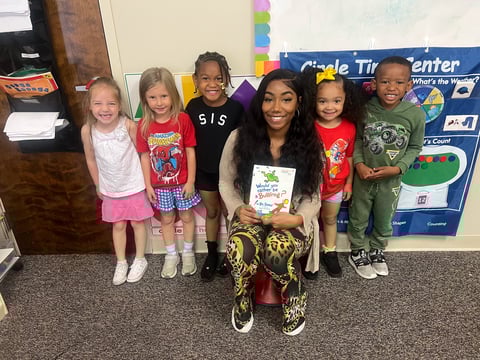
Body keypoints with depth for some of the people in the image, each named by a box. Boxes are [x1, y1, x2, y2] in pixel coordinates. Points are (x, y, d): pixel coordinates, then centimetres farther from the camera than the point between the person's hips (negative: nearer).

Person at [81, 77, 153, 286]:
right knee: (118, 225, 17)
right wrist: (98, 186, 9)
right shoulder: (87, 130, -13)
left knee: (137, 222, 13)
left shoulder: (128, 125, -20)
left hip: (134, 186, -2)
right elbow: (91, 160, 0)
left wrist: (147, 179, -3)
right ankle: (121, 262, 37)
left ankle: (140, 260, 34)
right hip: (110, 189, 2)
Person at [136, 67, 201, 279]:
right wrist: (148, 185, -1)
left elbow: (190, 151, -10)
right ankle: (171, 255, 38)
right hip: (159, 185, 2)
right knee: (167, 219, 18)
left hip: (182, 182, -1)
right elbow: (145, 156, -2)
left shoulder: (183, 120, -15)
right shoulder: (143, 125, -9)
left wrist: (191, 180, -10)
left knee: (186, 216, 16)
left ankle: (188, 252, 38)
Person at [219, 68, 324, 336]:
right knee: (241, 249, -32)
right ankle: (242, 301, 4)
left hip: (293, 220, 0)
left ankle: (296, 300, 3)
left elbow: (312, 196, -2)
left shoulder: (309, 143, -5)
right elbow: (226, 183, 4)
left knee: (277, 250, -34)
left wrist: (297, 219, -22)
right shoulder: (240, 138, -6)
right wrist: (238, 209, -15)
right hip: (252, 217, 1)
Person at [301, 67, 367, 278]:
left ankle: (330, 253, 44)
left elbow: (349, 157, 0)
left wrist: (349, 183, 7)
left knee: (330, 219, 23)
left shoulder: (349, 128, -12)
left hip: (336, 186, 3)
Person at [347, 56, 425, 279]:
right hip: (363, 177, -1)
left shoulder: (416, 114, -15)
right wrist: (359, 164, -19)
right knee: (358, 220, 18)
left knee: (384, 222, 22)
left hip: (391, 180, 1)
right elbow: (357, 139, -5)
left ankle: (376, 250, 49)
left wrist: (397, 168, -17)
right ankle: (358, 253, 42)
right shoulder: (364, 109, -16)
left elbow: (415, 147, -4)